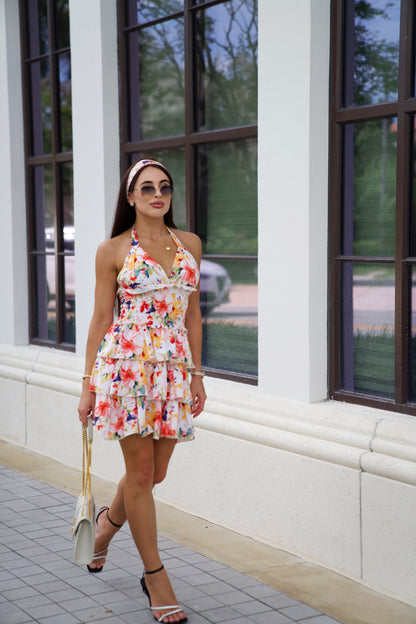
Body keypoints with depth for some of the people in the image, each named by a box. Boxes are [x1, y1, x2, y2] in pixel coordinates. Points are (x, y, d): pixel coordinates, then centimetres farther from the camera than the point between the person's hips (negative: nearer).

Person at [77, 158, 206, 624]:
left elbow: (193, 315, 14)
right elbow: (100, 318, 2)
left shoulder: (189, 244, 11)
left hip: (174, 367, 4)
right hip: (126, 363, -4)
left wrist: (196, 374, 12)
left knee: (155, 473, 11)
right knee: (141, 471, -1)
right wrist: (88, 383, 0)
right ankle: (155, 577, 12)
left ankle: (109, 520, 43)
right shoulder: (113, 250, 0)